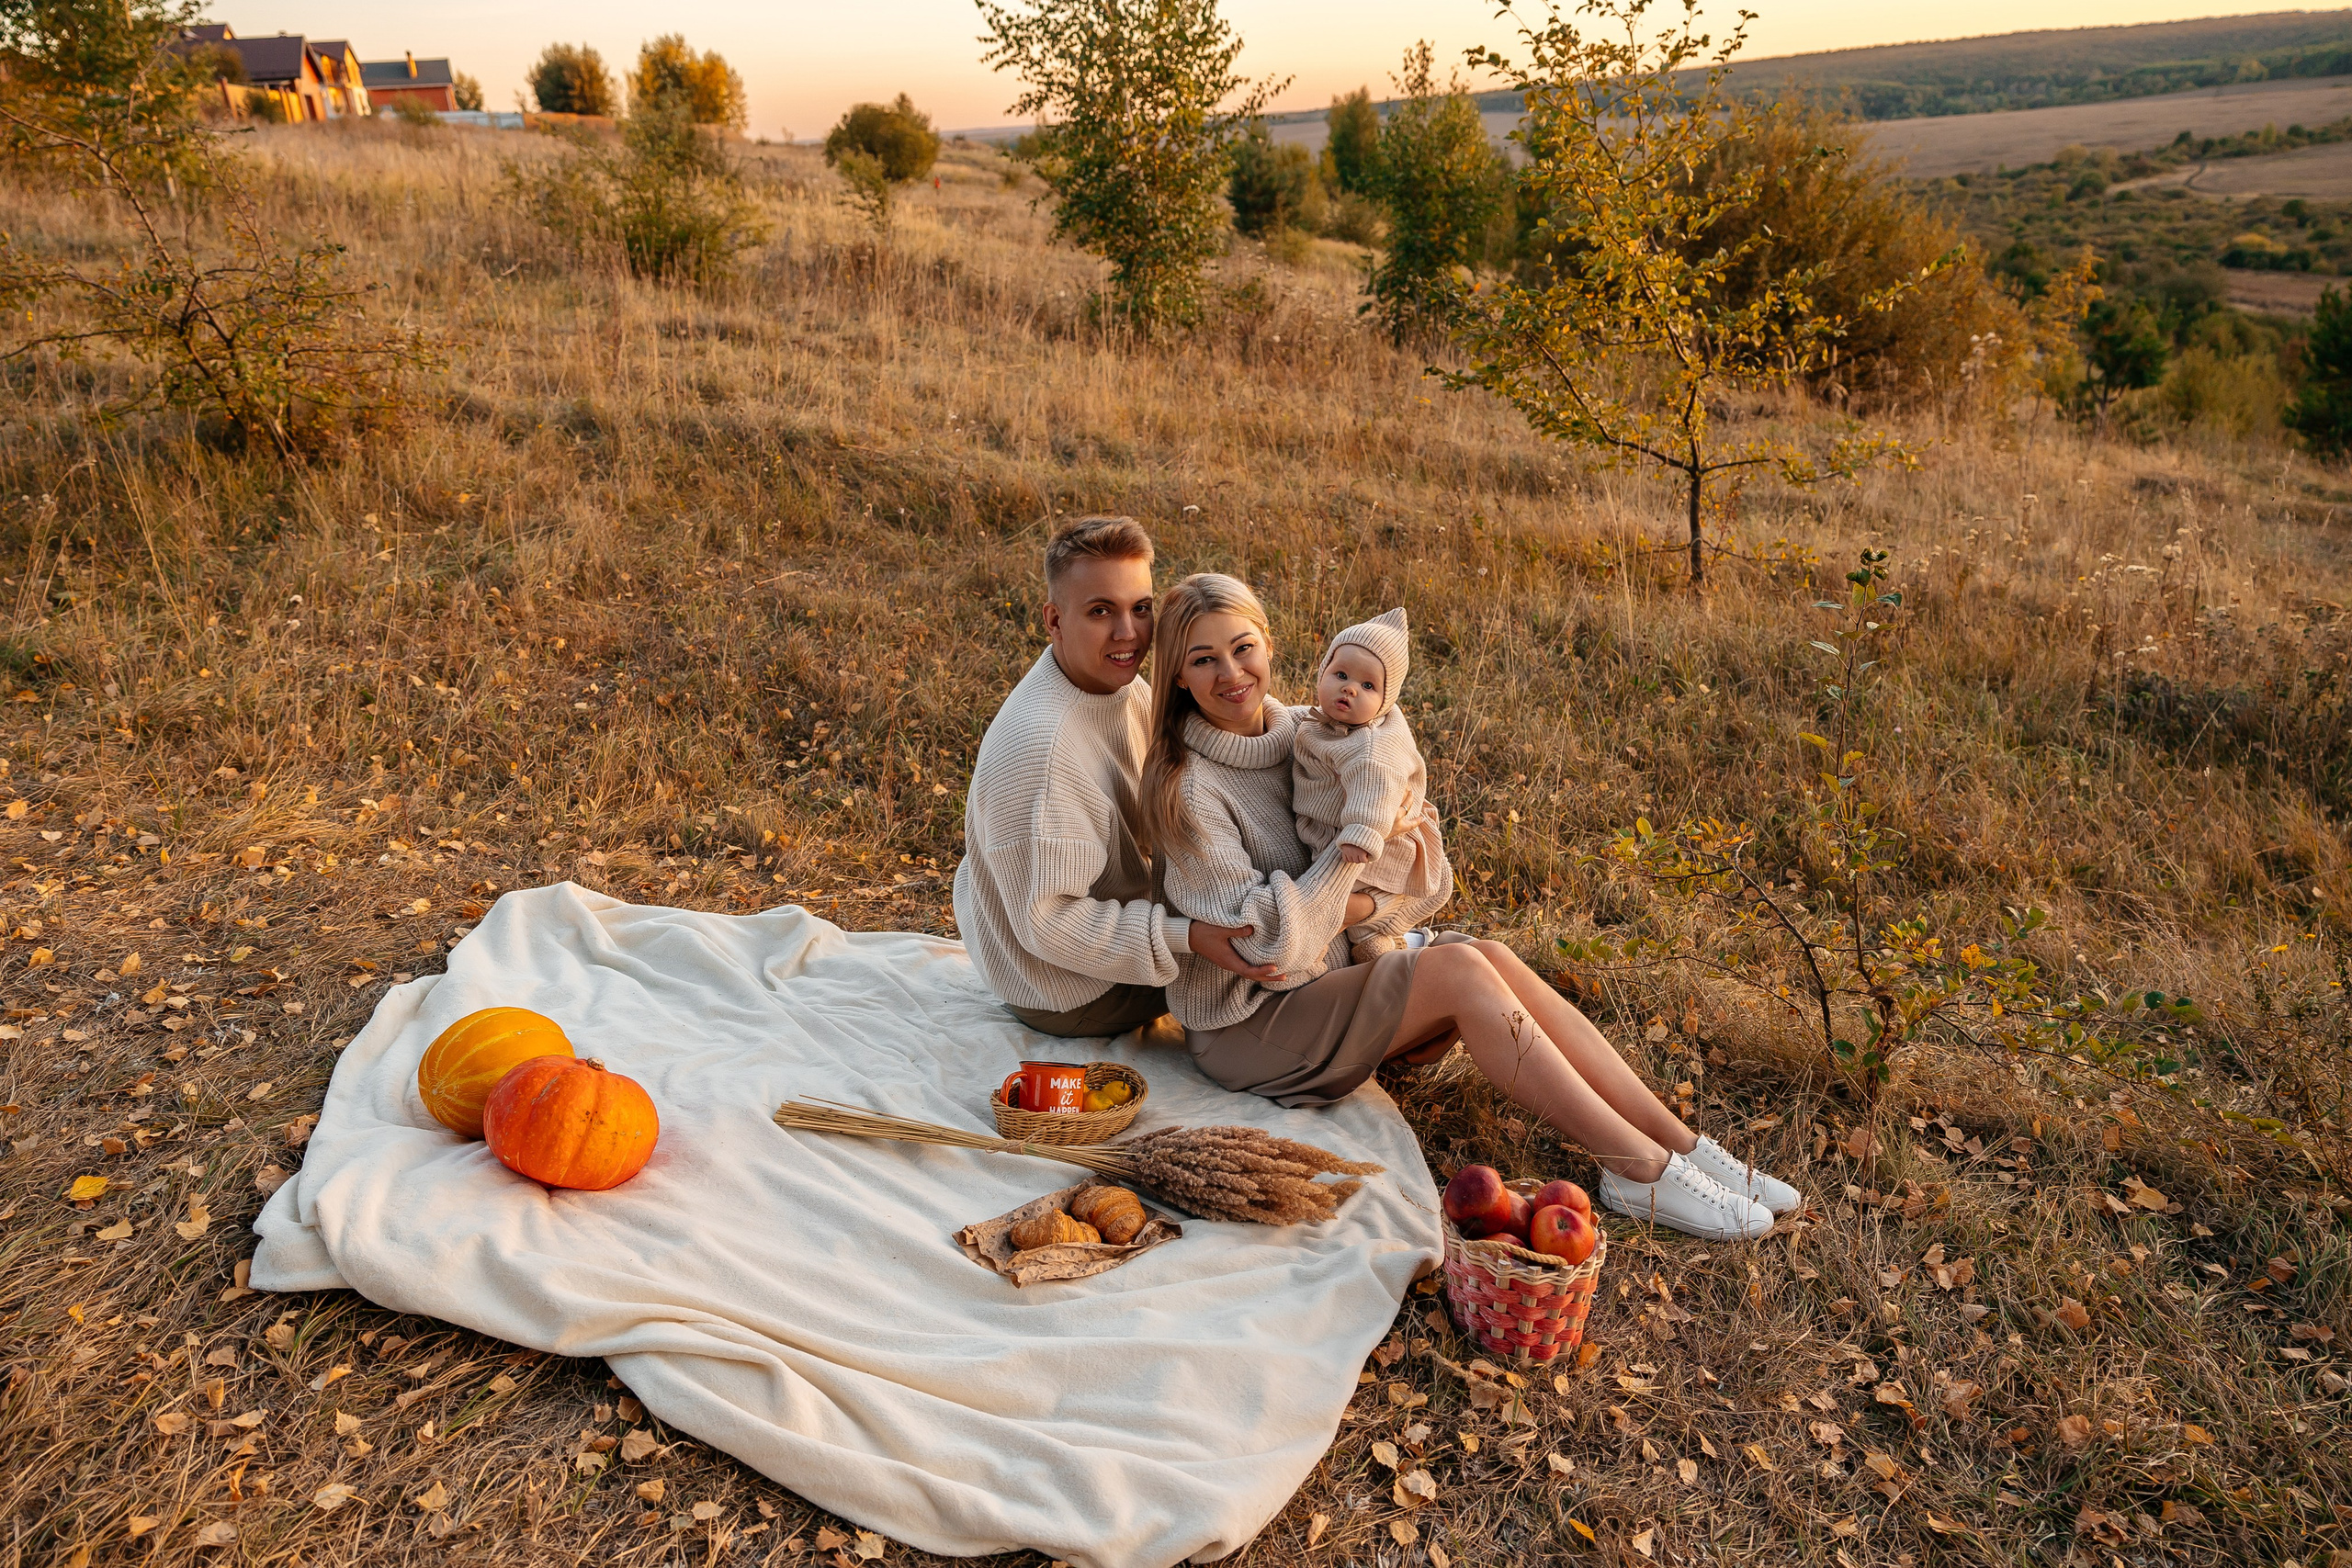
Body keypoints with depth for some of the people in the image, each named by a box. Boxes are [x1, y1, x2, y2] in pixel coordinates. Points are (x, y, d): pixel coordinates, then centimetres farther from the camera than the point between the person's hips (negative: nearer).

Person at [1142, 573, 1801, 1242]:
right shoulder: (1186, 788, -18)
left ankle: (1681, 1145, -17)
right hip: (1246, 1028, -6)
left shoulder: (1299, 732, 3)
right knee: (1459, 970, -23)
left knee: (1492, 957, -17)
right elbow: (1269, 938, -23)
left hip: (1330, 974, 7)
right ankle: (1641, 1171, -21)